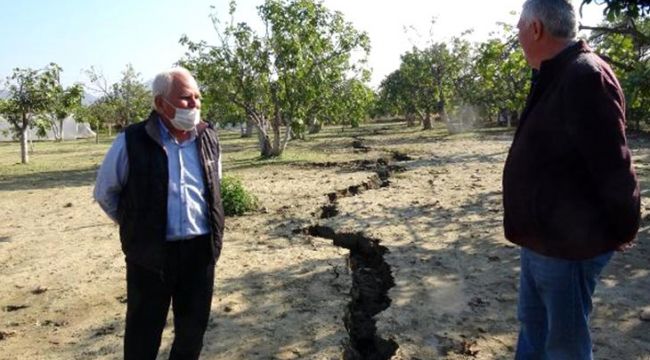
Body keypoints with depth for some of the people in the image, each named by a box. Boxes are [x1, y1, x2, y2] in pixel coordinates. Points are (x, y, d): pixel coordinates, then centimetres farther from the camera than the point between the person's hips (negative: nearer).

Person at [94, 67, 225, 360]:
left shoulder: (208, 139, 1)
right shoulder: (131, 142, -12)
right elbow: (104, 193, 2)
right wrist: (136, 227, 6)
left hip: (200, 249, 4)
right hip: (150, 253, -3)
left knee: (193, 329, 17)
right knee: (144, 334, 11)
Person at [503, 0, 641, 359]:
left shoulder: (584, 78, -22)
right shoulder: (555, 78, 10)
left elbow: (614, 166, -22)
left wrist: (623, 231, -11)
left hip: (568, 245, -10)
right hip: (540, 239, 10)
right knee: (532, 324, 24)